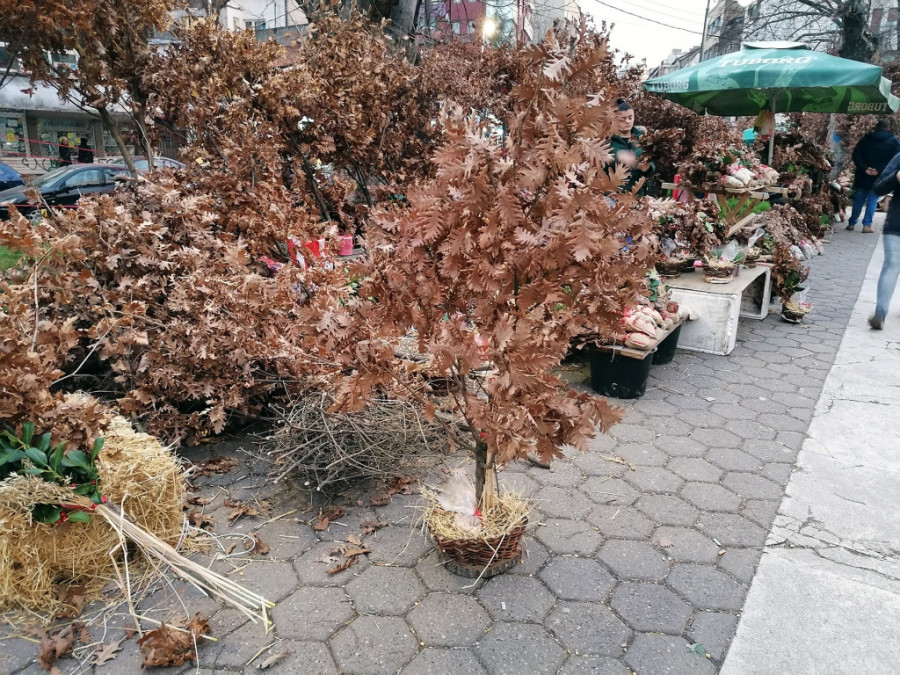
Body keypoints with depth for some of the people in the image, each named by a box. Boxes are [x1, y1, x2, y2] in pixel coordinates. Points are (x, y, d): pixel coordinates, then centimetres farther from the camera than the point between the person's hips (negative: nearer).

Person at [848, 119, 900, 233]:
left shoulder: (866, 138, 5)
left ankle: (852, 223, 13)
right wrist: (880, 170, -13)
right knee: (872, 200, 4)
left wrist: (864, 168, -9)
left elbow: (856, 154, -4)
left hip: (863, 176, 2)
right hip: (879, 177, -2)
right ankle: (867, 225, -1)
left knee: (858, 200, 10)